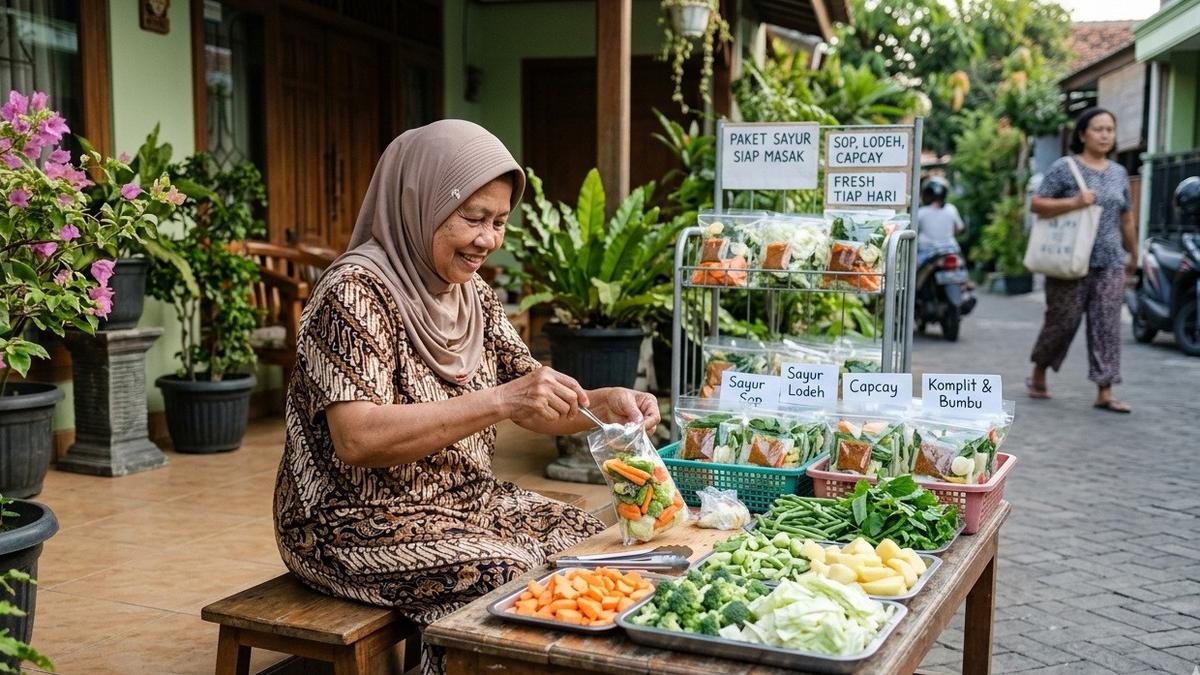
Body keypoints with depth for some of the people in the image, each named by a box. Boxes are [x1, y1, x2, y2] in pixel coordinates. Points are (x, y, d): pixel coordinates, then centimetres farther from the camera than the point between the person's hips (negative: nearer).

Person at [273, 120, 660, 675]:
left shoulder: (472, 295, 6)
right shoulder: (355, 292, -18)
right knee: (514, 584, -25)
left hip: (467, 502, 8)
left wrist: (606, 402, -11)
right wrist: (498, 401, -34)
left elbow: (534, 409, 9)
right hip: (364, 524, -8)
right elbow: (357, 440, -28)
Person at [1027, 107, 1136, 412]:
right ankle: (1038, 375, 23)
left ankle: (1104, 392, 1)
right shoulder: (1064, 168, -2)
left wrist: (1133, 255, 26)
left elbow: (1126, 219, 22)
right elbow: (1036, 204, -7)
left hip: (1110, 262, 4)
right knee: (1062, 321, 2)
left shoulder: (1119, 173, 14)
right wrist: (1073, 202, -19)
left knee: (1107, 326, -1)